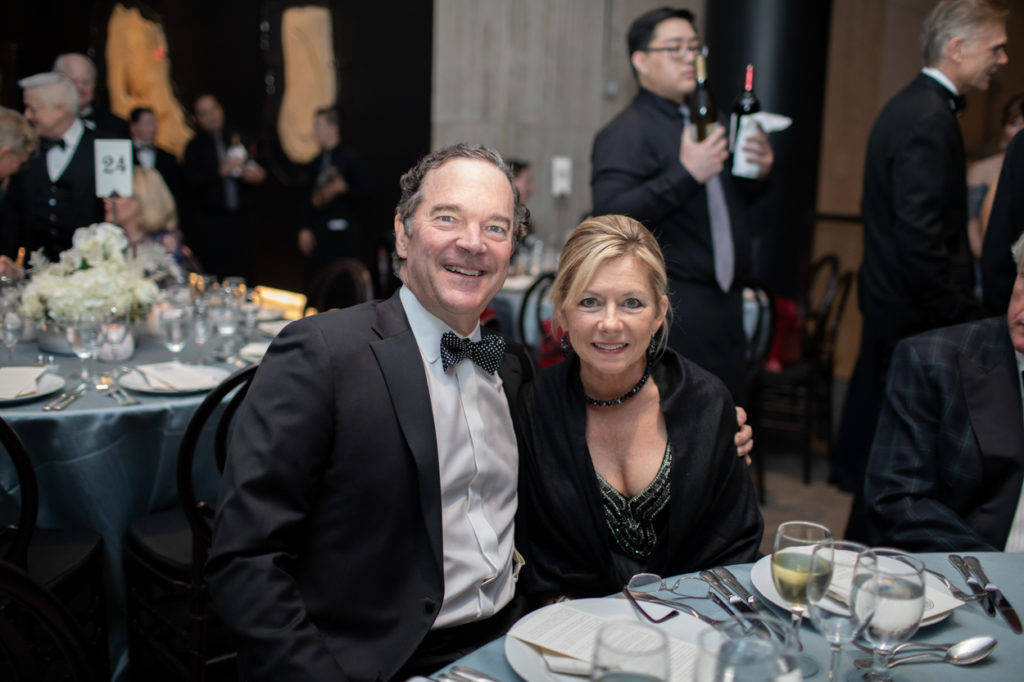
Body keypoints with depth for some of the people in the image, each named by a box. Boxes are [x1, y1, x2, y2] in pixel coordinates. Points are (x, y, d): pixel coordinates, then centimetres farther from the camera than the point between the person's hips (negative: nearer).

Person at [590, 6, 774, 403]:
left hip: (723, 301, 9)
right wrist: (686, 174, -27)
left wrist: (758, 173, 7)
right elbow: (611, 216, -23)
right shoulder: (627, 132, -8)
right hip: (670, 307, -8)